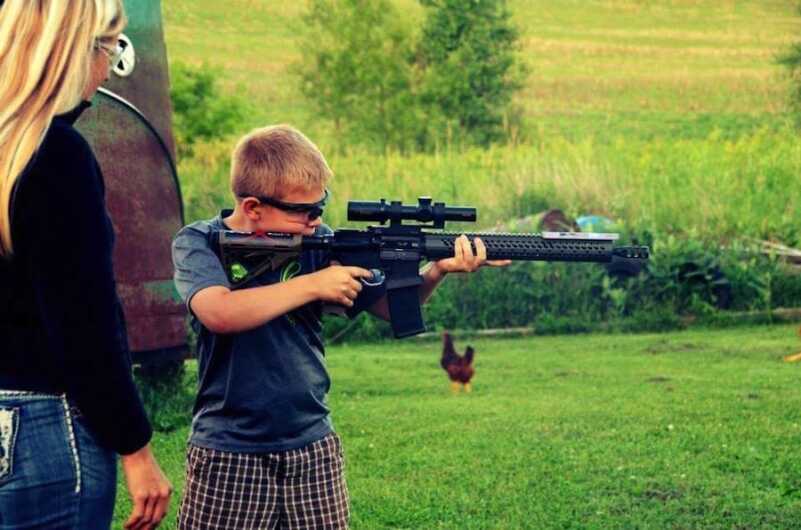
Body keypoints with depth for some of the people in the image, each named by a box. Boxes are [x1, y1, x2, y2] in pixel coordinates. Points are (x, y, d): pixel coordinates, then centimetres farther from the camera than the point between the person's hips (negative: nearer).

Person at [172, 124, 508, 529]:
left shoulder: (317, 242, 1)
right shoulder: (199, 243, -8)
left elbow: (390, 306, 4)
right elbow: (218, 314, -27)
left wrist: (436, 271, -16)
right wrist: (313, 284, -22)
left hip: (312, 446, 3)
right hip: (228, 453, -3)